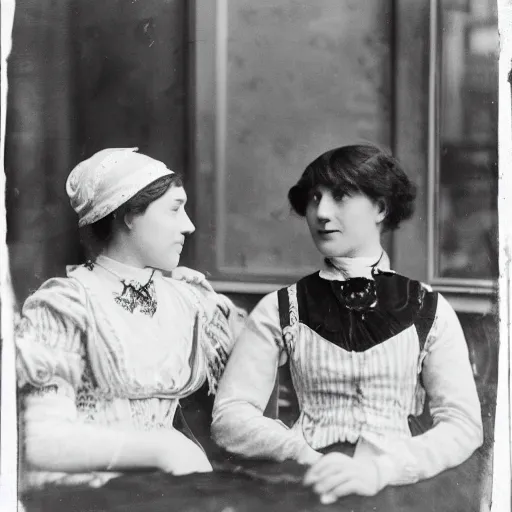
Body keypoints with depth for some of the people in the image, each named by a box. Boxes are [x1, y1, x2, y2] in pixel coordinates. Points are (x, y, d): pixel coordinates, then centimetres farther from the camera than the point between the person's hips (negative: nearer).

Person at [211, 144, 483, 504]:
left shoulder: (430, 312, 4)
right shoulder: (279, 310, 5)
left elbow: (464, 425, -5)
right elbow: (230, 417, -2)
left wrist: (379, 470, -20)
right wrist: (306, 455, -18)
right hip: (306, 487, 0)